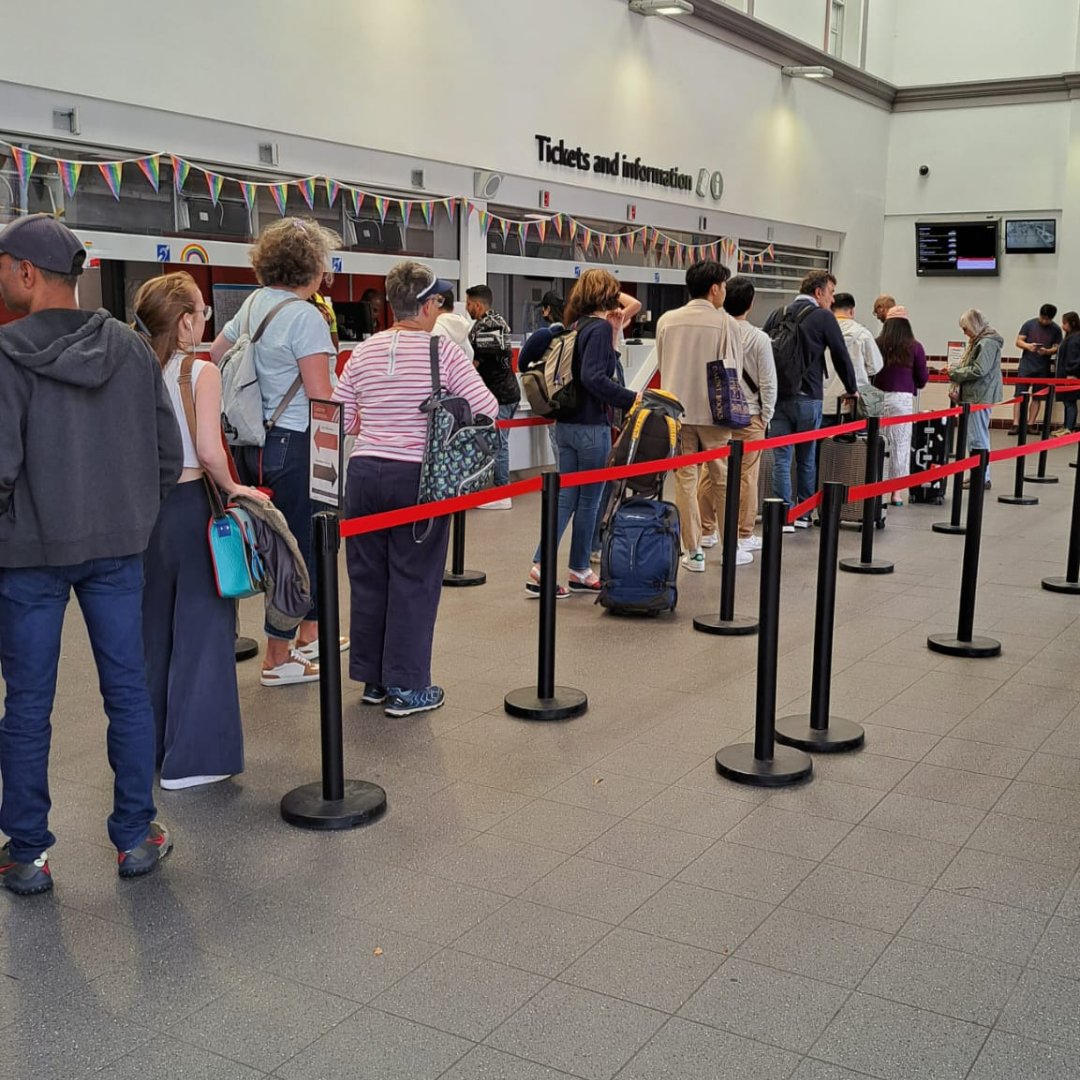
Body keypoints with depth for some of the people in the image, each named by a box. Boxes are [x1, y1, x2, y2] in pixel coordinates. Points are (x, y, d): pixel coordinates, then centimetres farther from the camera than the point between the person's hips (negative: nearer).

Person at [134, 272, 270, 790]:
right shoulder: (202, 373, -11)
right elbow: (209, 453, -19)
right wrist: (233, 488, -4)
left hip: (144, 507, 6)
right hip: (189, 504, -6)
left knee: (151, 628, 17)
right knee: (200, 630, 2)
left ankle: (149, 742, 28)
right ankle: (191, 757, 5)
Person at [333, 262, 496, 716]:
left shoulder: (364, 351, 5)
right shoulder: (442, 350, -7)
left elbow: (339, 419, 6)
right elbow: (487, 410, -7)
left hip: (364, 471, 4)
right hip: (417, 476, -4)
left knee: (368, 577, 13)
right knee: (413, 581, 4)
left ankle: (373, 679, 24)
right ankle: (406, 687, 10)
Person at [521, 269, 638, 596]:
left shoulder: (577, 327, 12)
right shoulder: (600, 327, -14)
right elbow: (594, 377, -25)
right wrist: (631, 398, -25)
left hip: (566, 424, 8)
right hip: (591, 427, -8)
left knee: (565, 497, 10)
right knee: (589, 501, 5)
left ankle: (541, 568, 7)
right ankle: (580, 571, 15)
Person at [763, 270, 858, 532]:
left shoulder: (778, 314, 12)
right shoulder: (824, 317, -1)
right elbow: (841, 356, 2)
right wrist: (852, 390, 17)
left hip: (777, 395, 3)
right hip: (807, 397, -3)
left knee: (781, 458, 1)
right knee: (807, 459, 10)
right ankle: (803, 514, 18)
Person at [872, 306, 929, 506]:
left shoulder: (877, 345, -1)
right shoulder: (914, 347, -1)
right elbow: (922, 377, 3)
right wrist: (914, 384, 24)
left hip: (878, 397, 1)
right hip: (903, 399, -1)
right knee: (901, 444, 7)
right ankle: (896, 490, 10)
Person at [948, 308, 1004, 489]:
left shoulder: (987, 343, -14)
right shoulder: (979, 341, 17)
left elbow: (979, 370, -21)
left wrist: (955, 372, -11)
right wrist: (955, 370, 7)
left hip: (980, 397, -11)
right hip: (975, 395, 11)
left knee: (977, 437, -8)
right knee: (979, 436, 14)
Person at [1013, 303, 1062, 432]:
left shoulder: (1056, 329, 2)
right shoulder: (1029, 324, 0)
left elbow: (1058, 348, 2)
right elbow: (1018, 342, 1)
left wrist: (1047, 351, -19)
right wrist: (1028, 346, -21)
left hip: (1043, 368, 1)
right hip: (1026, 365, -1)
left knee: (1037, 397, 3)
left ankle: (1030, 425, 8)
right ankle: (1016, 425, -9)